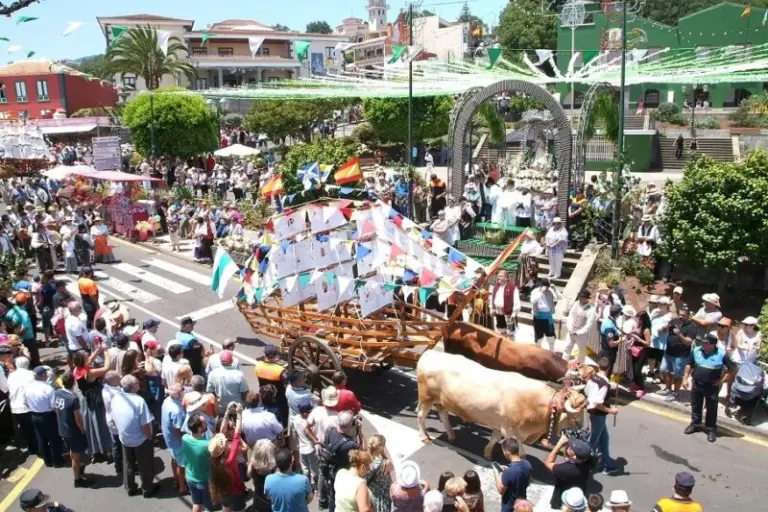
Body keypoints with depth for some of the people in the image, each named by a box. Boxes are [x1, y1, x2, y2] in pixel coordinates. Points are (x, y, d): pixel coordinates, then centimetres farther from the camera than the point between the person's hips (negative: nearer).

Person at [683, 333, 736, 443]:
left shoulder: (721, 354, -16)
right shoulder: (696, 350, -6)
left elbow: (733, 368, -8)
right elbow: (689, 365, 6)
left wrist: (722, 380, -10)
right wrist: (685, 378, 1)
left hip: (712, 387, -3)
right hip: (696, 384, 4)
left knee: (711, 409, 8)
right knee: (695, 406, 17)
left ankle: (711, 429, 22)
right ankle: (695, 424, 34)